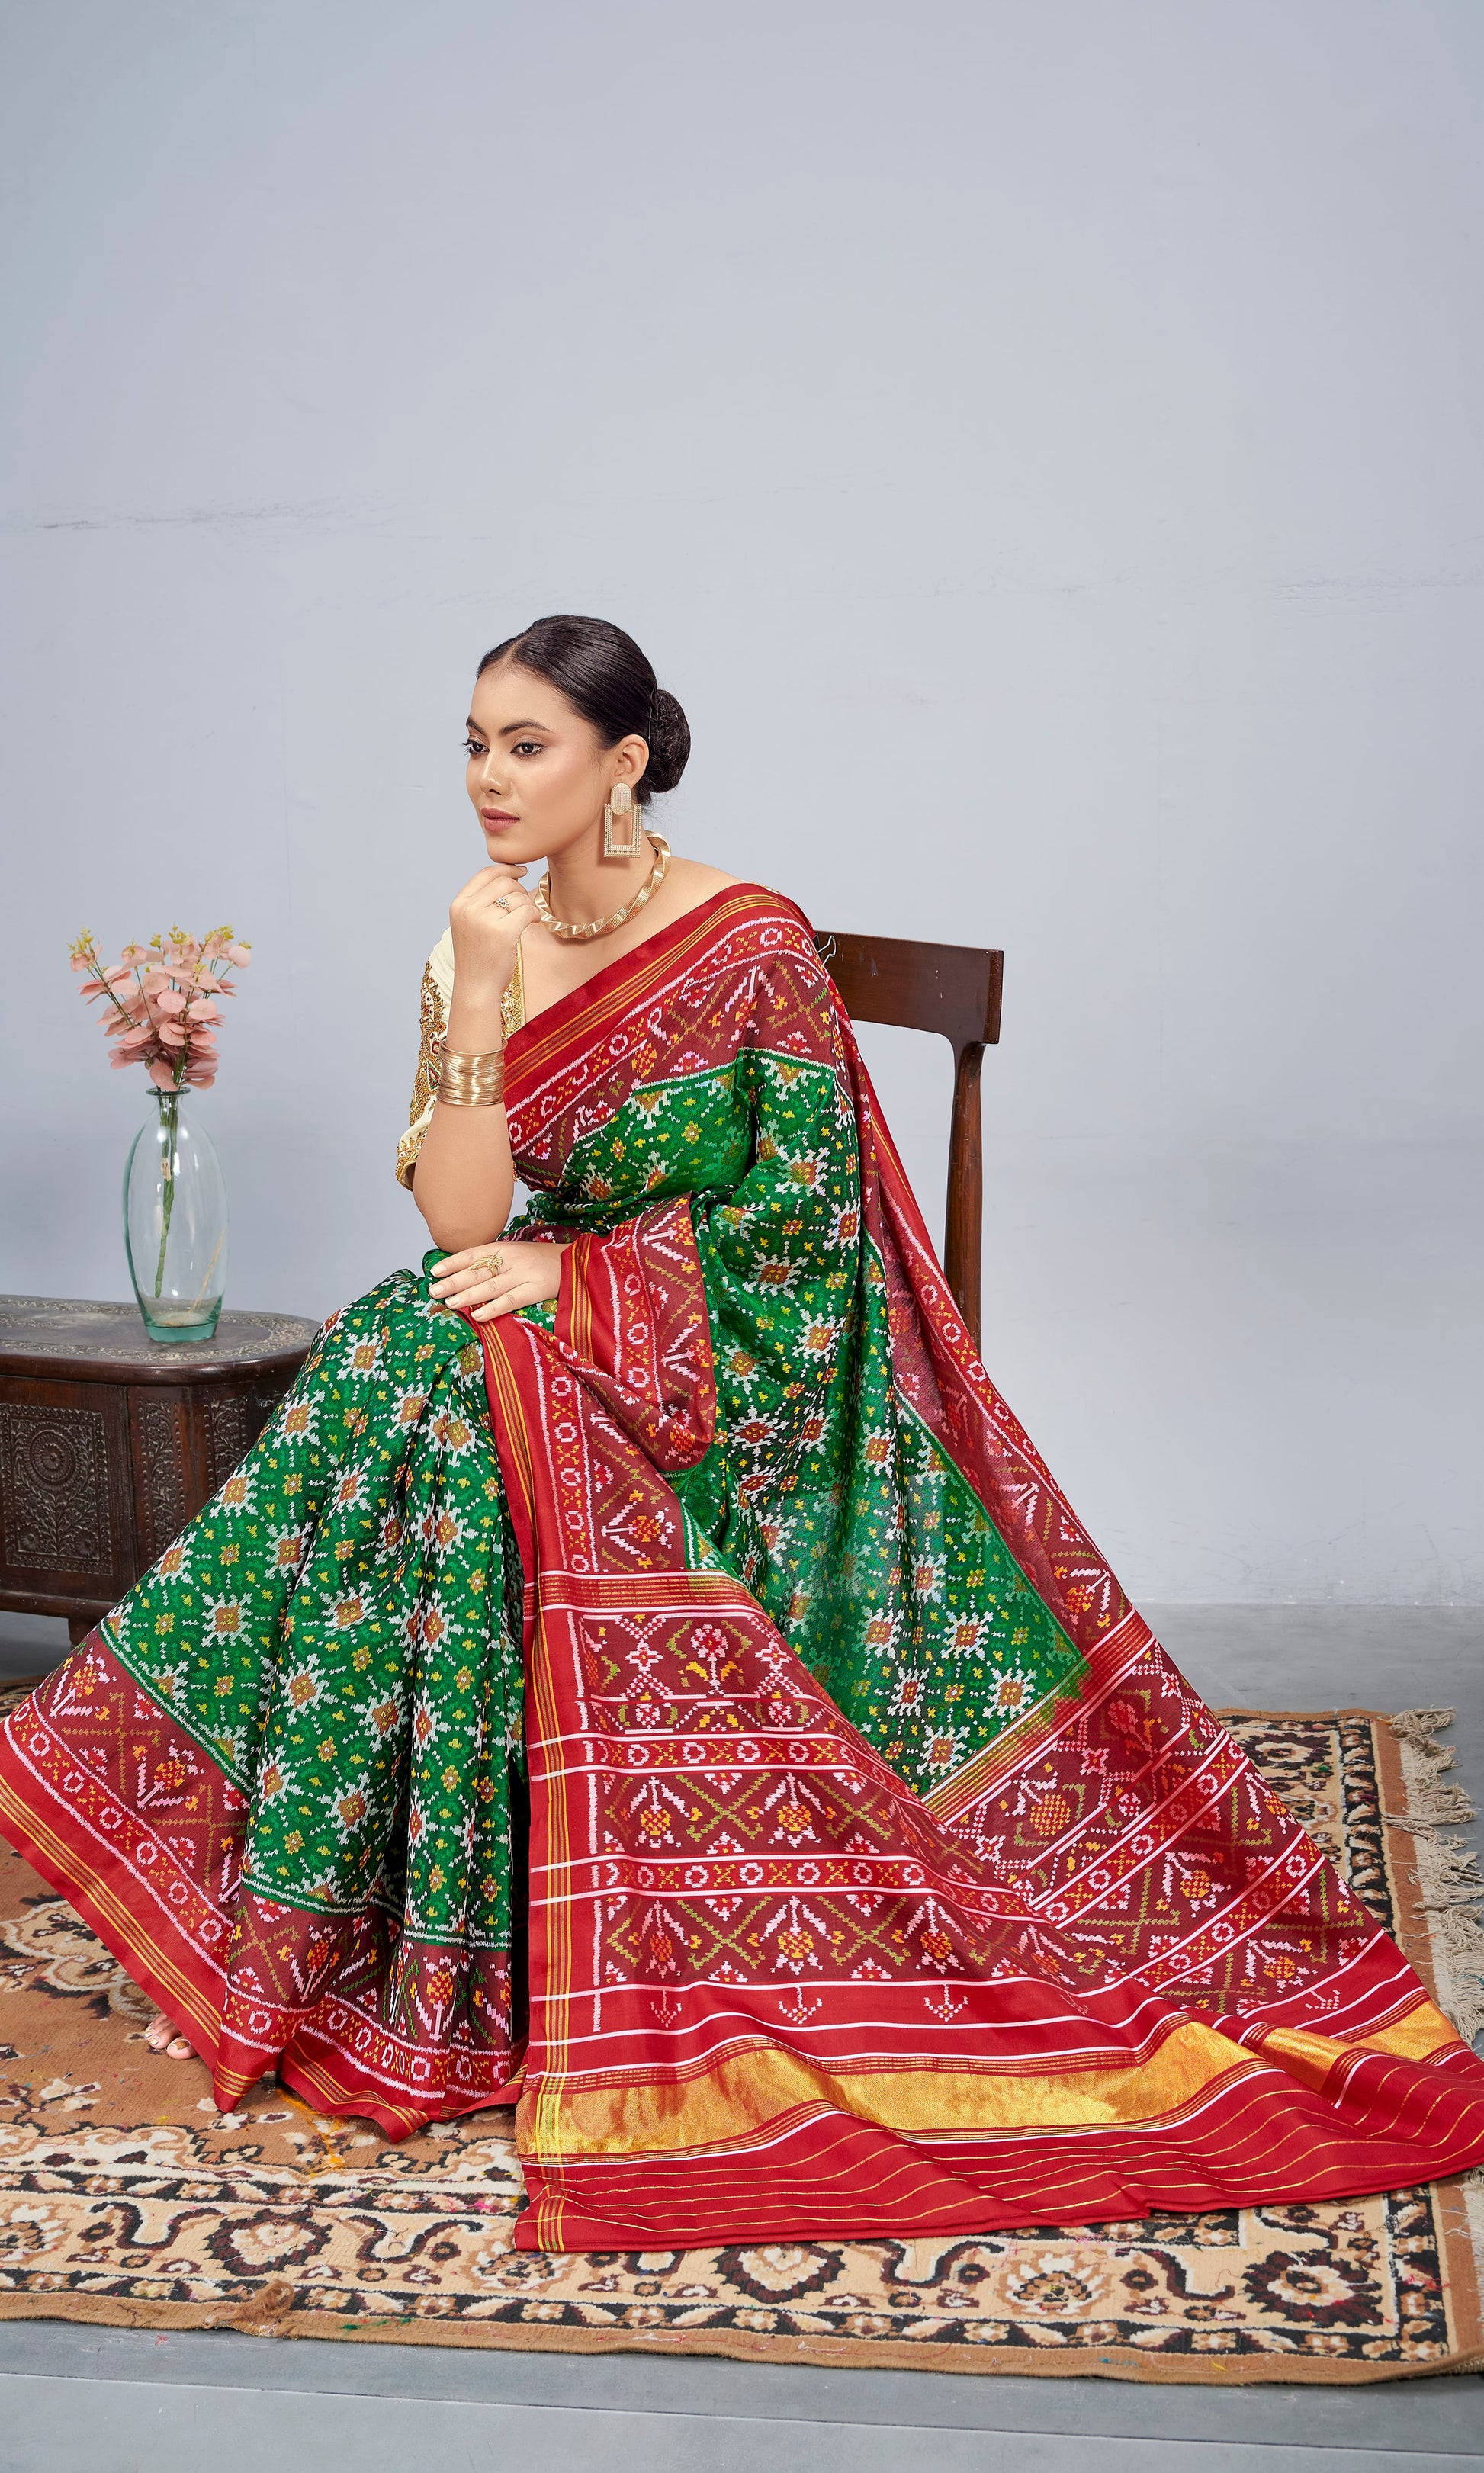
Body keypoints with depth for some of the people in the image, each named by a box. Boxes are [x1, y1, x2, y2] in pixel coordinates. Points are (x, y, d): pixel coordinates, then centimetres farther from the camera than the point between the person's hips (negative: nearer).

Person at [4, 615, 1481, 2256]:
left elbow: (797, 1216, -12)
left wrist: (572, 1274, -16)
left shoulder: (749, 944, -12)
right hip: (568, 1345, 5)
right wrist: (477, 1002, -19)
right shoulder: (479, 948, 2)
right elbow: (460, 1224, -8)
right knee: (410, 1371, -24)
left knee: (457, 1392, -28)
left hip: (744, 1366, -5)